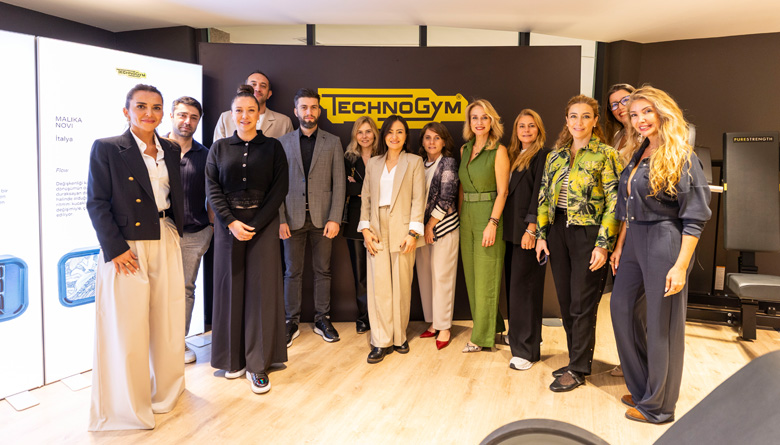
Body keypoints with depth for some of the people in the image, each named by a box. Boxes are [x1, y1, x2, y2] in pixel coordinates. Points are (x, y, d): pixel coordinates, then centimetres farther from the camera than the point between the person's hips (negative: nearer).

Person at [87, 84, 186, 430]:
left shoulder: (171, 150, 11)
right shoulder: (106, 148, -4)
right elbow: (97, 203, -8)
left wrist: (175, 234, 5)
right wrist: (115, 248, -15)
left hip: (166, 243, 5)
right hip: (127, 244, -5)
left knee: (167, 320, 12)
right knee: (127, 326, 3)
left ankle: (165, 391, 32)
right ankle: (129, 404, 21)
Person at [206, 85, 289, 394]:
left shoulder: (272, 147, 5)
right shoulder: (219, 148, 9)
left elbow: (279, 189, -2)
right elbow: (212, 189, 2)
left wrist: (255, 224, -11)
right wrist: (232, 223, -11)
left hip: (263, 225, -1)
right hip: (228, 225, 2)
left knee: (261, 290, -2)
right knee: (230, 288, 5)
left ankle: (258, 364, 5)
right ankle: (233, 357, 18)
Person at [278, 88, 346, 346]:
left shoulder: (333, 142, 6)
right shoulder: (283, 143, 7)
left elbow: (339, 183, 1)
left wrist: (334, 218, -8)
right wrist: (280, 219, -6)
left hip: (322, 218, 0)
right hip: (293, 218, 0)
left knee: (323, 271, 8)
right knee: (292, 272, 6)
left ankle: (322, 320, 20)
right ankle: (291, 322, 16)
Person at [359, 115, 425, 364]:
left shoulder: (414, 162, 7)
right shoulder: (373, 163, 15)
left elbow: (418, 199, -1)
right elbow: (365, 198, 11)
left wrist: (413, 232, -10)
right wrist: (365, 228, -1)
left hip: (402, 229, -2)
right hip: (377, 231, 2)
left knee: (402, 285, 3)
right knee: (378, 284, -3)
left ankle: (399, 336, 17)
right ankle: (381, 342, 3)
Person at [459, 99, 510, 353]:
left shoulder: (498, 151, -7)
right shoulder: (464, 150, 12)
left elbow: (502, 191, -11)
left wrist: (492, 223, -18)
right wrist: (460, 215, 9)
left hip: (488, 216, -7)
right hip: (466, 217, 7)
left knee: (486, 276, -2)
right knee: (471, 274, 11)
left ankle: (482, 336, 8)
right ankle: (490, 326, 25)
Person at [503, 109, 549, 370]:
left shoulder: (542, 155, -5)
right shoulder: (514, 156, 18)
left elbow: (539, 193, -13)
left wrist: (532, 229, -19)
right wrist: (502, 226, 11)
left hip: (529, 231, -7)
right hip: (512, 230, 7)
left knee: (523, 287, -6)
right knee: (513, 286, 12)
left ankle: (527, 350, 1)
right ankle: (516, 336, 26)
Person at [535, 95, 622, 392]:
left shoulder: (605, 155, -5)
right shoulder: (555, 156, 11)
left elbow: (613, 202, -9)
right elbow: (544, 197, 13)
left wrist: (603, 244, -15)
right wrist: (541, 235, 6)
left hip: (588, 234, -5)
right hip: (558, 232, 5)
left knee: (582, 304, 0)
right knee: (566, 301, 11)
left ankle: (578, 369, 14)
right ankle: (577, 360, 27)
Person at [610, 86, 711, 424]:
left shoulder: (681, 157, -11)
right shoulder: (638, 155, 12)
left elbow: (695, 217, -15)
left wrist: (680, 266, -20)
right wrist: (620, 246, 15)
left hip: (664, 243, -8)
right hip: (635, 242, 9)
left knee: (661, 324, 1)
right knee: (621, 308, 13)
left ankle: (658, 406, 19)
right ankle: (642, 387, 31)